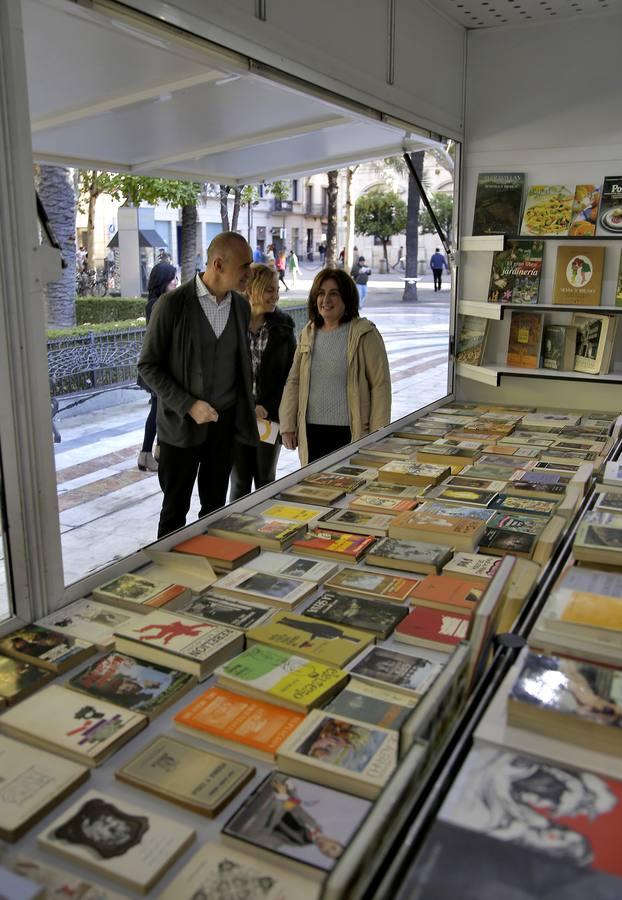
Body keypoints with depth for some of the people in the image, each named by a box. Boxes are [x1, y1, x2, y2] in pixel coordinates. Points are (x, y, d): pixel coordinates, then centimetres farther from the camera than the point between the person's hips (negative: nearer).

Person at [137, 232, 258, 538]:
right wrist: (189, 405, -17)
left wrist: (247, 409, 6)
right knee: (175, 511, 9)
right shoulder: (173, 304, -13)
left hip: (225, 422, 4)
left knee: (215, 507, 14)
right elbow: (148, 366, -9)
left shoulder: (241, 306, 3)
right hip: (182, 424, -4)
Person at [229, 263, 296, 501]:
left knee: (266, 481, 9)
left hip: (269, 417, 2)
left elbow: (290, 374, 3)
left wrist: (267, 407, -5)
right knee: (240, 482, 8)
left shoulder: (283, 326, 2)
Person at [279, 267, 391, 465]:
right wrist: (287, 426, 8)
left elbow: (380, 385, -6)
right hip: (311, 432, 5)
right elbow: (293, 382, 14)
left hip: (351, 433, -4)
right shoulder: (308, 334, 10)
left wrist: (377, 437, -10)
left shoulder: (365, 334, -5)